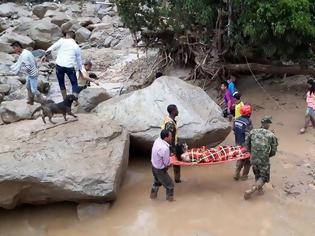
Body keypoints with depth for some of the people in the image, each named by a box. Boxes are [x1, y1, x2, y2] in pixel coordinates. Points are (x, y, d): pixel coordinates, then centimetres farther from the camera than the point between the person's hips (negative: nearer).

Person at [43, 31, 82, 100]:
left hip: (59, 65, 0)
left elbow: (52, 47, -7)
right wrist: (80, 70, 30)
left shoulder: (62, 40, 7)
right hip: (70, 66, 0)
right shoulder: (77, 47, 14)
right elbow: (79, 60, 19)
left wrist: (45, 55, -6)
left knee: (61, 84, 16)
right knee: (74, 84, 11)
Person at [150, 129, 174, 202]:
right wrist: (169, 164, -3)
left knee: (157, 182, 34)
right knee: (170, 184, 16)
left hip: (154, 166, 8)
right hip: (160, 170, -8)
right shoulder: (165, 148, -37)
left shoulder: (157, 140, -12)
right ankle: (170, 198, 35)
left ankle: (153, 195, 52)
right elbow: (167, 163, -24)